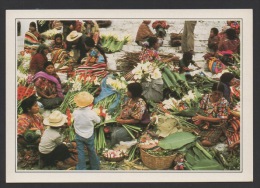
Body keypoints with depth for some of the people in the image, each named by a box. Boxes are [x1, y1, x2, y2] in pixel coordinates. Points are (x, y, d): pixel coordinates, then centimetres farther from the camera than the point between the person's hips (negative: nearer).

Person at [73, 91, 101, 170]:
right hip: (89, 135, 0)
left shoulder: (75, 112, -20)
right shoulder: (91, 113, -24)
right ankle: (95, 167, 35)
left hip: (79, 136, 0)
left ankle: (82, 168, 19)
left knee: (80, 152, 11)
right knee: (91, 151, 19)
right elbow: (98, 120, -7)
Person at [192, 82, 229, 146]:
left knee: (205, 143, -25)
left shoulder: (224, 103, -14)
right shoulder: (206, 97, -2)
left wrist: (203, 118, -21)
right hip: (203, 124, 4)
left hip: (215, 128, -4)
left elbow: (221, 119, -16)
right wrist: (198, 118, -18)